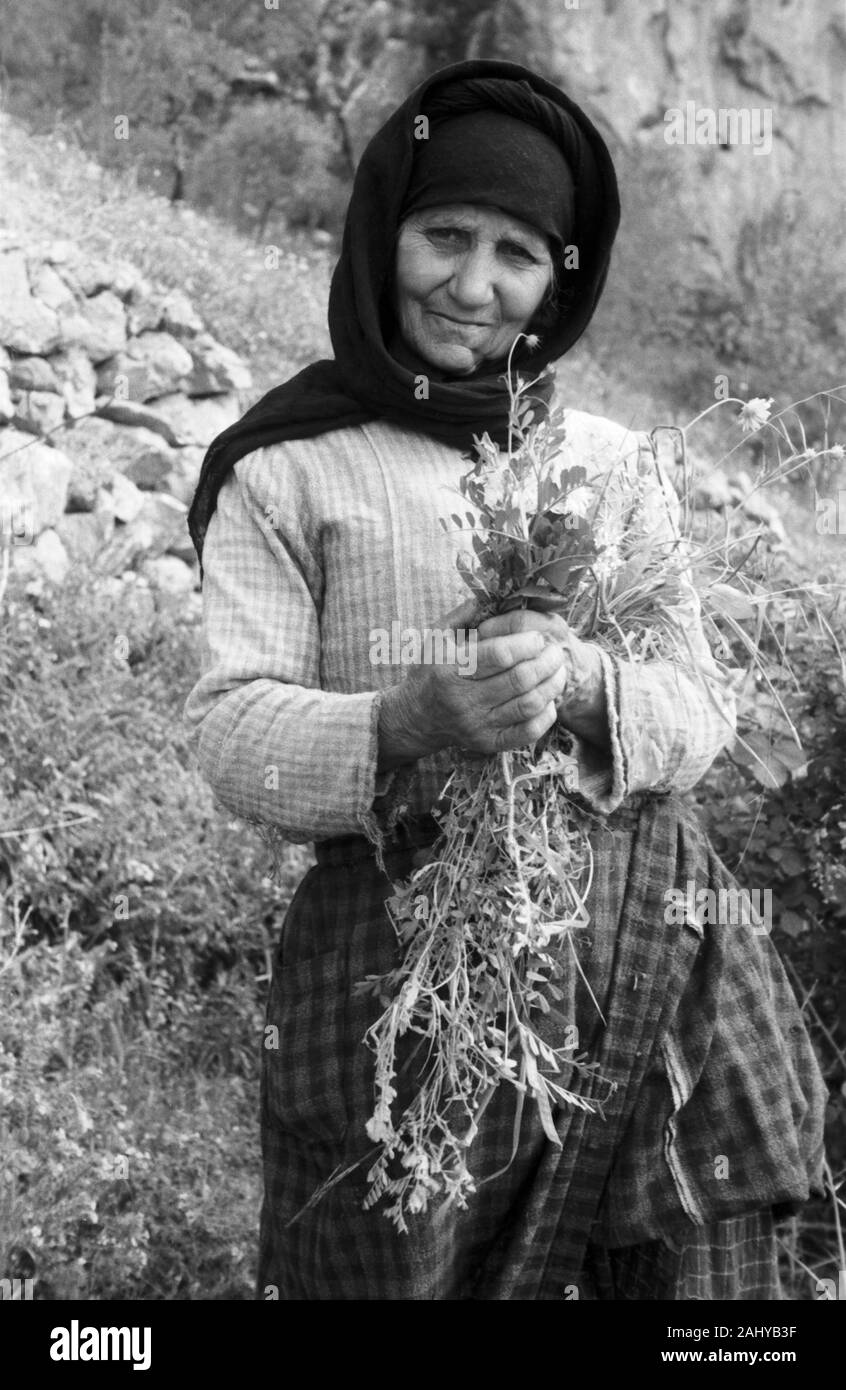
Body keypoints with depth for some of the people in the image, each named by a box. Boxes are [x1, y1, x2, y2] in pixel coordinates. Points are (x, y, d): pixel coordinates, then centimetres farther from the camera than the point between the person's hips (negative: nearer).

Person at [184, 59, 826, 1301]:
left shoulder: (616, 465, 11)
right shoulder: (284, 473, 2)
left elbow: (701, 711, 4)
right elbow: (230, 732, -6)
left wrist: (580, 686, -18)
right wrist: (414, 719, -24)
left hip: (642, 957, 3)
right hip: (397, 956, -2)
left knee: (699, 1268, 2)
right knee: (399, 1263, 1)